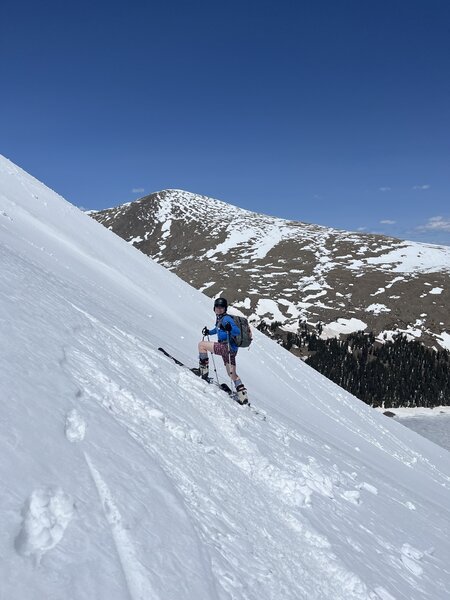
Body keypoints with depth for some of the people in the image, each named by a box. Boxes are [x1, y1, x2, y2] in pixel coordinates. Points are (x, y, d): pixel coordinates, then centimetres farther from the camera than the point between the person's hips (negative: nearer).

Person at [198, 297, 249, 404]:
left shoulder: (226, 319, -12)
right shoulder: (219, 318, 15)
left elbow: (237, 331, -22)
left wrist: (229, 328, -39)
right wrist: (209, 332, 30)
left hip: (227, 347, -10)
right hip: (226, 348, 10)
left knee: (201, 344, -5)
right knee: (232, 375, 14)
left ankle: (203, 370, 0)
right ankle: (243, 397, 17)